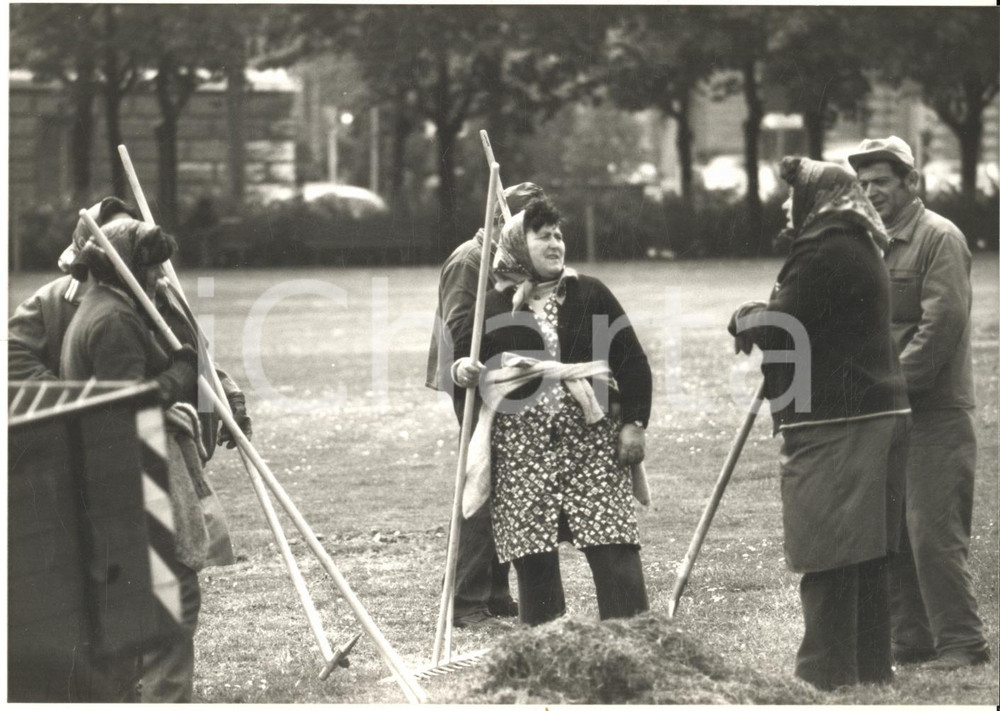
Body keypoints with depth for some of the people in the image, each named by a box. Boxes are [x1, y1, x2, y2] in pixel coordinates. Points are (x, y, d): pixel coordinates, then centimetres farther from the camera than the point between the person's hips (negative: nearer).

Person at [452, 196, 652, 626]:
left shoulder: (590, 295, 8)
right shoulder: (493, 308, 7)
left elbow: (631, 360, 9)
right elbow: (458, 359, 14)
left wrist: (634, 423, 1)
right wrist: (462, 373, -10)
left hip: (591, 438, 0)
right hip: (521, 448, 0)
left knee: (613, 545, -8)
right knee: (532, 556, -1)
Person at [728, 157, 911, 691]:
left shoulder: (824, 254, -14)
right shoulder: (860, 251, 18)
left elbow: (779, 331, -17)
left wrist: (746, 319, 2)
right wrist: (763, 319, 6)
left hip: (832, 428, -10)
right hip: (879, 416, 10)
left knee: (827, 558, -7)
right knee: (865, 556, 14)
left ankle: (827, 675, -6)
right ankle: (871, 668, 19)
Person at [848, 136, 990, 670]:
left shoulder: (939, 238, -7)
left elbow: (942, 324, -16)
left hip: (935, 412, -8)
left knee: (933, 531, -10)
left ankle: (961, 643, -4)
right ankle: (911, 641, 14)